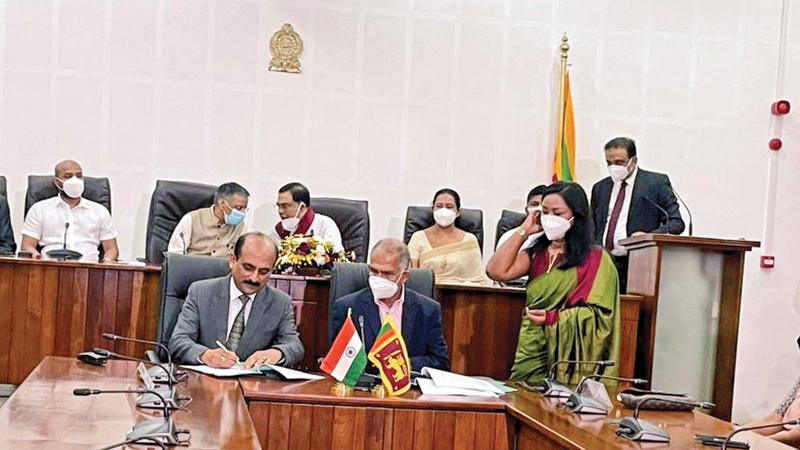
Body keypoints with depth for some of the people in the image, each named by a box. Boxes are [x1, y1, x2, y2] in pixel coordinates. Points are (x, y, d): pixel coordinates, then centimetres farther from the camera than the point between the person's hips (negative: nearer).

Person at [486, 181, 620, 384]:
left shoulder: (595, 259, -2)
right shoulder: (537, 254, 12)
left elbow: (599, 315, -8)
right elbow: (497, 271, -4)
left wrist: (553, 318, -19)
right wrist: (524, 231, 1)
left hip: (568, 357, -4)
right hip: (532, 354, 4)